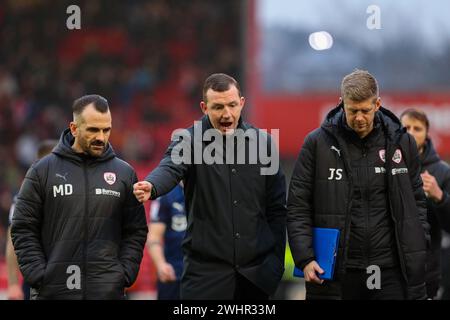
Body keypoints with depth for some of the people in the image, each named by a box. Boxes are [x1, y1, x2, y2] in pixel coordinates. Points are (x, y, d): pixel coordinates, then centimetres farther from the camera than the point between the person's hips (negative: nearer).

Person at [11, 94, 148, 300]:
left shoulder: (124, 173, 9)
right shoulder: (42, 171, 4)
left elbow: (136, 232, 11)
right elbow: (23, 229, 3)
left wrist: (125, 275, -2)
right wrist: (37, 275, -7)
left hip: (108, 291, 1)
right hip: (53, 290, -1)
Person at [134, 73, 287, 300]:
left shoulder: (261, 141, 6)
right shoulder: (191, 140, -3)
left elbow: (276, 208, 9)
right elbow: (170, 168, -24)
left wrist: (276, 261, 4)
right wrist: (151, 187, -47)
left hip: (255, 272, 3)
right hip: (205, 270, -3)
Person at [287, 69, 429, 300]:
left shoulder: (402, 143, 6)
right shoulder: (317, 143, 0)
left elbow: (416, 203, 13)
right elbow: (297, 207, 0)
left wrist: (418, 255, 4)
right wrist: (305, 259, -10)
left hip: (390, 272, 1)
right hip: (335, 272, -1)